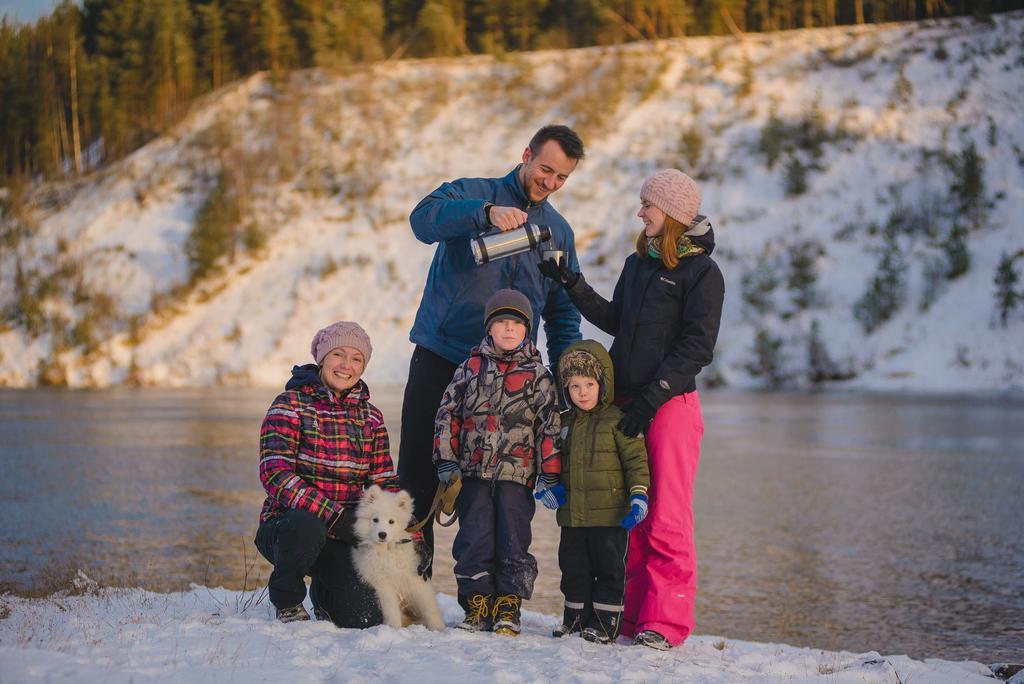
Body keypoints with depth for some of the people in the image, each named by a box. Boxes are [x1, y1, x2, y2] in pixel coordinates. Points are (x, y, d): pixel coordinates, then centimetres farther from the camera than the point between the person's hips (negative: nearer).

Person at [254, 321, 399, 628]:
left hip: (343, 535, 4)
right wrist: (333, 515, -27)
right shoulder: (290, 405, -6)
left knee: (366, 619, -17)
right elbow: (275, 475, -18)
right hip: (286, 524, -4)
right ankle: (287, 601, -8)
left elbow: (386, 483, 12)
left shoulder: (371, 417, 11)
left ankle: (324, 594, 20)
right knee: (306, 525, -40)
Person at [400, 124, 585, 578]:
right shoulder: (472, 194, 2)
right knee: (418, 472, -4)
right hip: (439, 359, -3)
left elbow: (562, 314, 17)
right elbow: (424, 219, -21)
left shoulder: (559, 232, 15)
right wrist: (486, 213, -36)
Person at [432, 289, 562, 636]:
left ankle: (508, 606, 8)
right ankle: (477, 602, 11)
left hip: (517, 474, -1)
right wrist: (446, 461, 2)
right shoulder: (470, 368, 8)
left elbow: (550, 424, 2)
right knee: (474, 539, 1)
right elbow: (447, 413, 9)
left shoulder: (537, 374, 4)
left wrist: (550, 474, -4)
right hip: (473, 472, 1)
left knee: (512, 539, -1)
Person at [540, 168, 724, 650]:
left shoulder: (702, 272, -5)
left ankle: (665, 622, -3)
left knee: (667, 518, -7)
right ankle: (632, 614, 14)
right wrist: (573, 285, 14)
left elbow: (696, 348, -11)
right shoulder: (637, 263, 16)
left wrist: (652, 396, -17)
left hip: (671, 403, -7)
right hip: (626, 398, 7)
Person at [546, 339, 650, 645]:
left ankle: (605, 619, 9)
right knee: (573, 565, 12)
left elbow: (636, 459, -8)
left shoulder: (617, 420, -7)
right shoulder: (567, 423, 12)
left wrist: (638, 495, -15)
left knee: (608, 565, 1)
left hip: (609, 513, -6)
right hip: (573, 513, 6)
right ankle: (576, 615, 23)